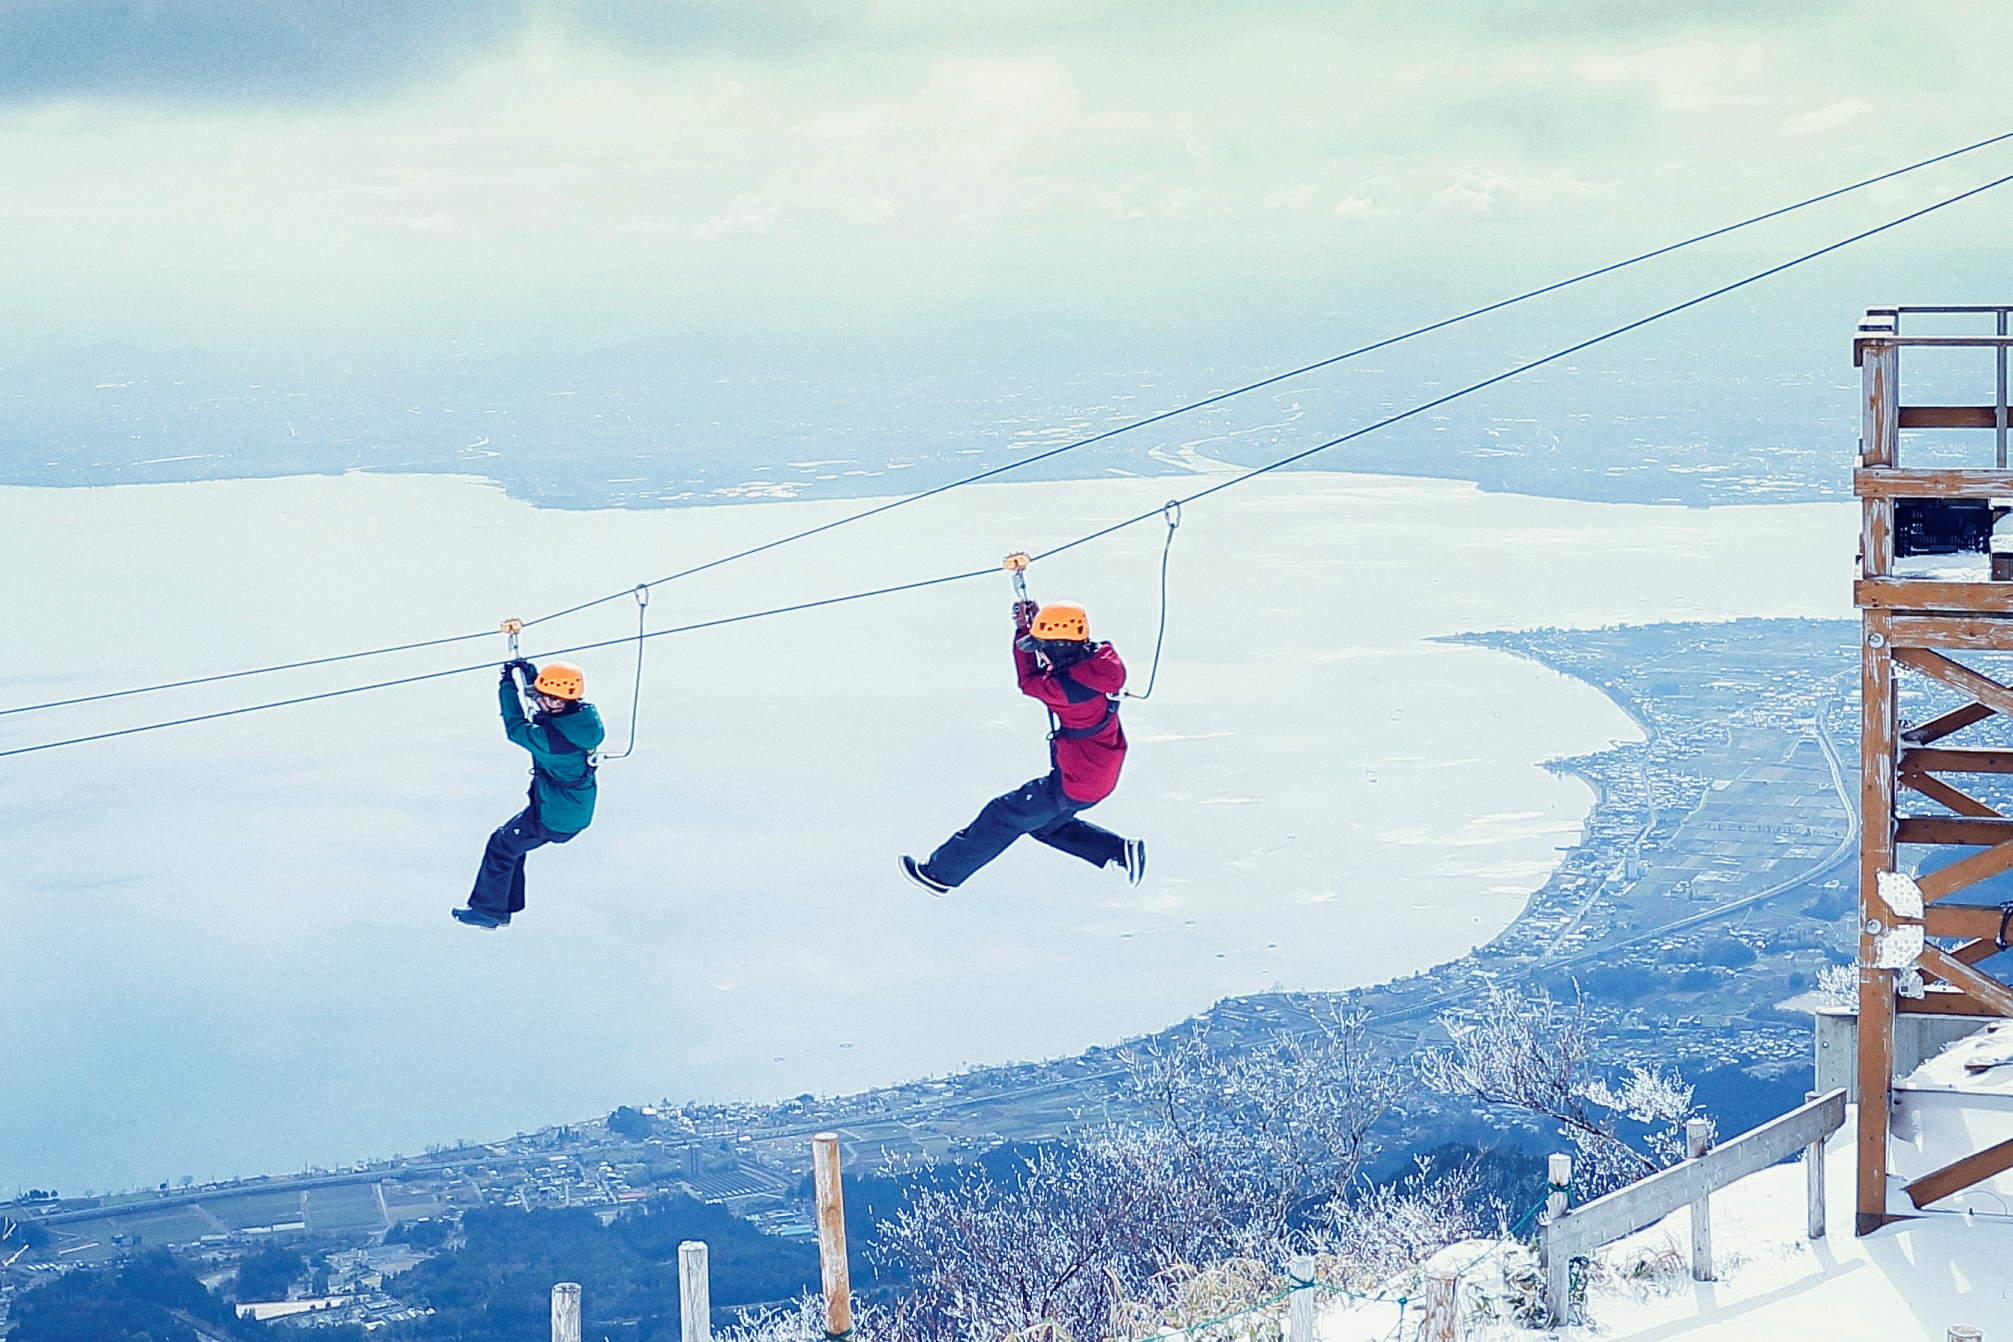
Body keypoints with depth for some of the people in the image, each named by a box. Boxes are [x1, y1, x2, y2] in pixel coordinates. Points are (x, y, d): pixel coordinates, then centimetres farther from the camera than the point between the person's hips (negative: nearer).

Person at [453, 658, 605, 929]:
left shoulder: (552, 738, -33)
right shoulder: (586, 716, -9)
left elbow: (516, 728, -18)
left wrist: (508, 684, -8)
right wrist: (530, 673, 3)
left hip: (551, 818, -8)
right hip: (578, 812, 8)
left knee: (501, 846, 11)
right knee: (512, 841, 24)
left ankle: (487, 911, 22)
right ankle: (504, 909, 34)